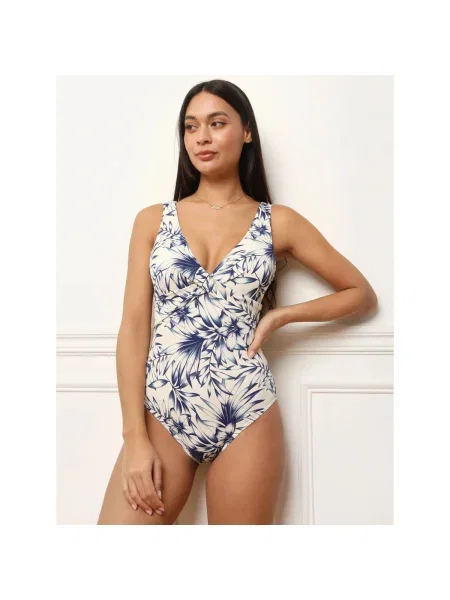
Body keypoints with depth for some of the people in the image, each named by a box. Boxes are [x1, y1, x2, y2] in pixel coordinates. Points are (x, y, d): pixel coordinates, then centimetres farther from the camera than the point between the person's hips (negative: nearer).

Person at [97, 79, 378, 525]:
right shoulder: (153, 220, 6)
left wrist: (282, 314, -2)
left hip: (245, 415, 0)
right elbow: (133, 328, 1)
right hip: (161, 413, 1)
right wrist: (136, 439, -7)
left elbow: (362, 293, 12)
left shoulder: (279, 222, 5)